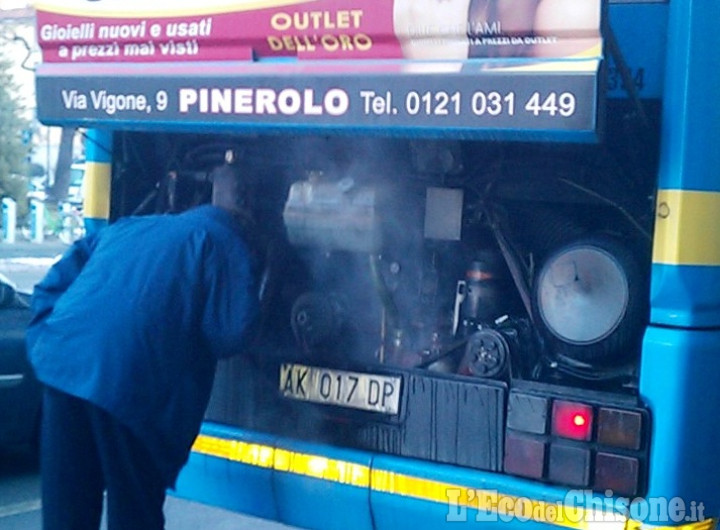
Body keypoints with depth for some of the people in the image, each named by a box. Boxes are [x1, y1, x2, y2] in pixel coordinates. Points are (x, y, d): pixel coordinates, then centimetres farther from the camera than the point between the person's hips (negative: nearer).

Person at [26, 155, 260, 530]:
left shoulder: (130, 226, 27)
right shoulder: (225, 243, 10)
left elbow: (52, 286, 21)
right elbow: (226, 335, -1)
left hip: (64, 366, 5)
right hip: (133, 384, -5)